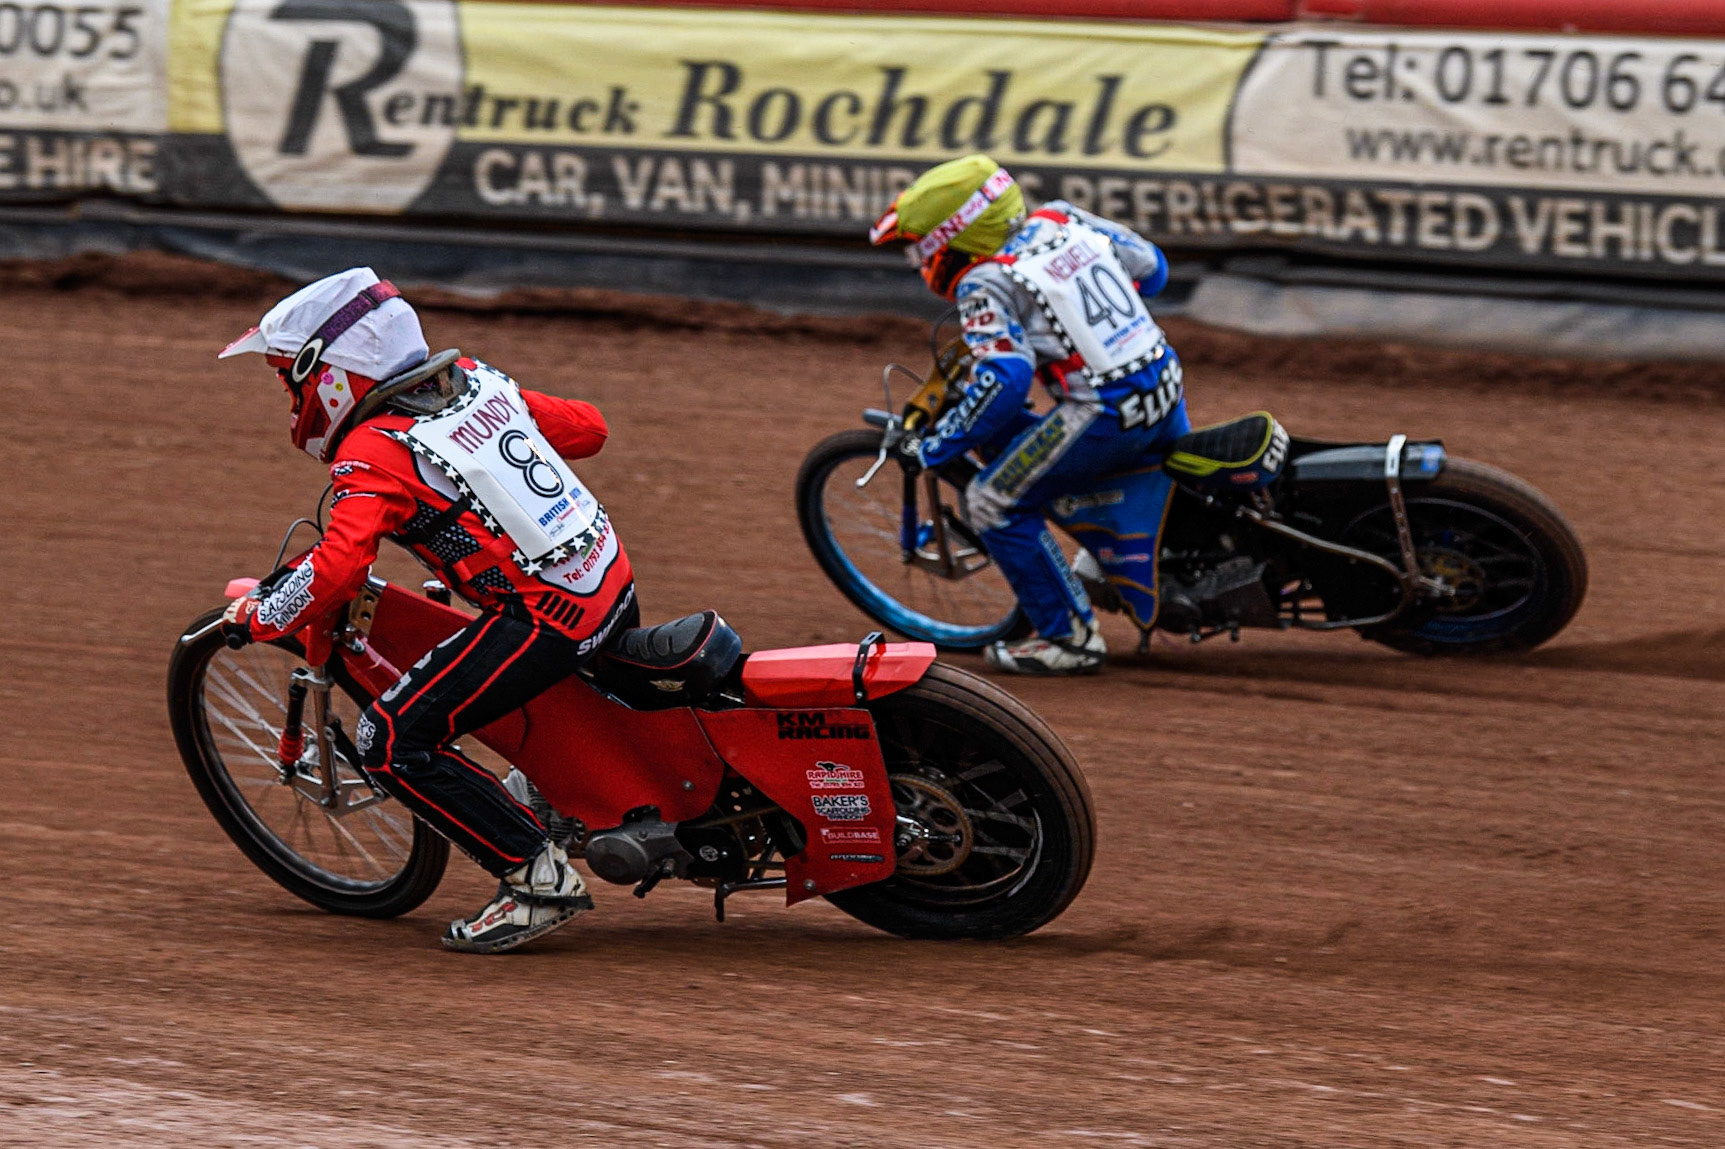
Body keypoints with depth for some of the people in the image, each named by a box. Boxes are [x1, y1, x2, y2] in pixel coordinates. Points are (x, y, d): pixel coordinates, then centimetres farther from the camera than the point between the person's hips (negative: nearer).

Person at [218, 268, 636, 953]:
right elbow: (588, 427, 21)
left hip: (543, 617, -9)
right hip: (614, 583, 9)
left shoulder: (372, 453, -10)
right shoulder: (477, 381, 11)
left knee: (393, 743, -7)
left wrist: (257, 619, -8)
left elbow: (337, 567, -23)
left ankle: (539, 877, -9)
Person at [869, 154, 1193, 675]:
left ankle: (1071, 637, 8)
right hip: (1167, 388, 8)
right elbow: (1150, 265, 20)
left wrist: (930, 449, -14)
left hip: (1104, 414, -8)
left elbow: (1003, 381, -22)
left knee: (994, 504, 4)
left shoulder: (985, 285, -10)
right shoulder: (1062, 220, 10)